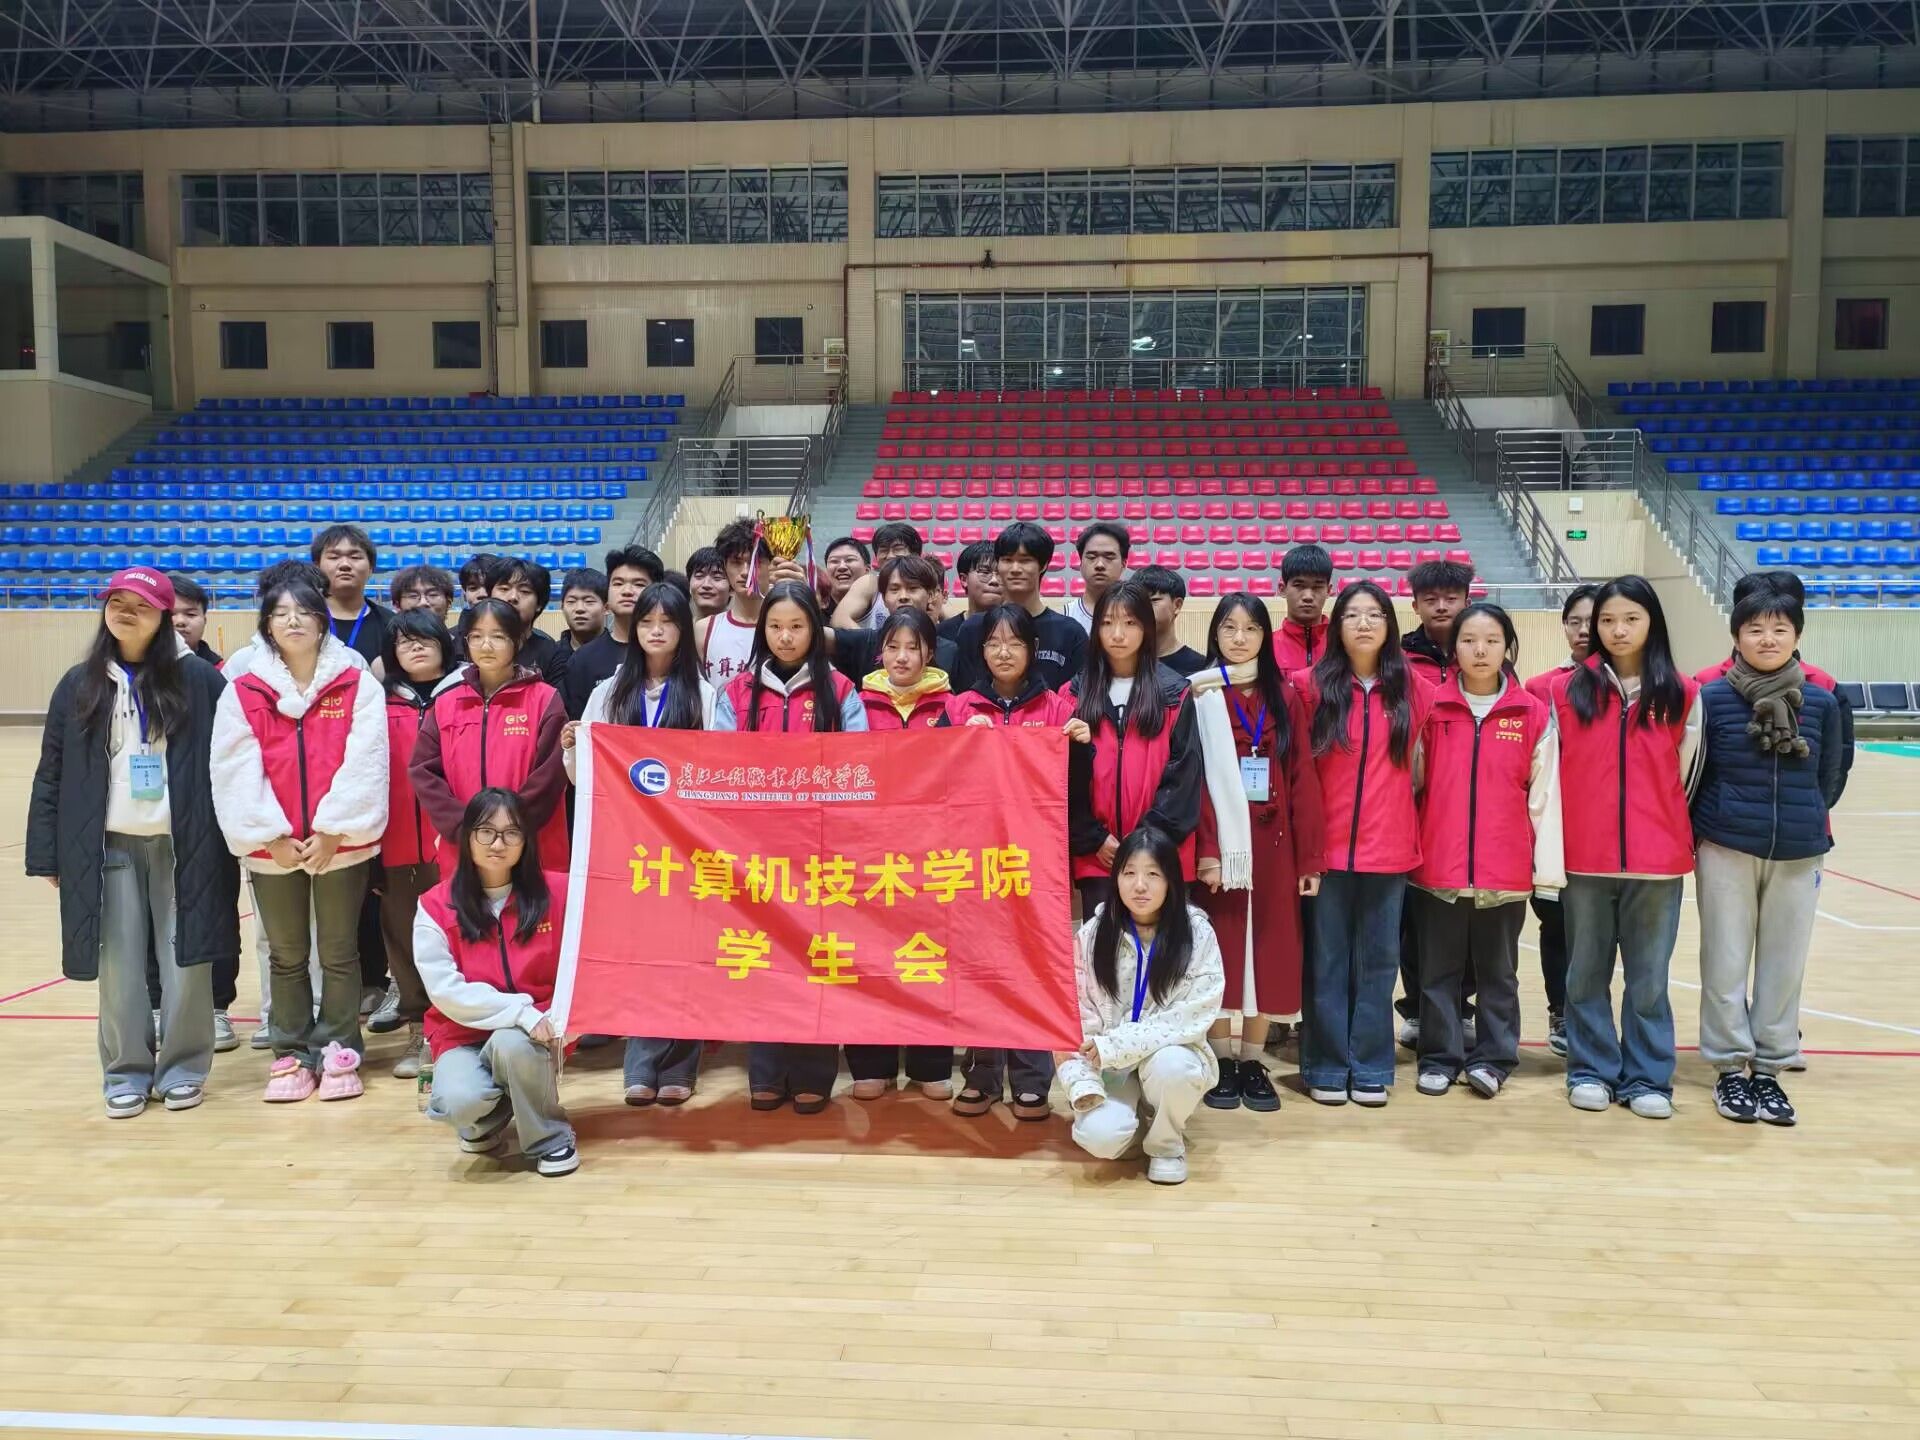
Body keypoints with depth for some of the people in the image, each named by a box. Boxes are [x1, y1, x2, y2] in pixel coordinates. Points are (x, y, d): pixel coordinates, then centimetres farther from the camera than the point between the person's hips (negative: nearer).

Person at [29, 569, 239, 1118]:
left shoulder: (199, 679, -3)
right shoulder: (80, 684, 6)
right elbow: (51, 774, 8)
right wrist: (48, 853, 4)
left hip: (183, 844, -2)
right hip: (109, 846, 2)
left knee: (186, 957, 2)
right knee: (119, 963, 6)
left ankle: (183, 1068, 17)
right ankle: (126, 1072, 20)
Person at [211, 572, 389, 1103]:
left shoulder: (358, 685, -4)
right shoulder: (242, 692, 1)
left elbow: (363, 765, -9)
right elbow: (237, 773, -4)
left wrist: (332, 831, -14)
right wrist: (272, 836, -11)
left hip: (342, 844, -2)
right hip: (272, 849, 2)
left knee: (339, 952, 8)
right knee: (286, 956, 13)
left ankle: (338, 1053, 20)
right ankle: (292, 1055, 24)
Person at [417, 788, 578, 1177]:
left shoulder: (557, 891, -4)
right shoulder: (435, 906, -5)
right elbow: (445, 989, -12)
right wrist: (518, 1011, -22)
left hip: (536, 1030, 0)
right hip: (465, 1032, 1)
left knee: (511, 1045, -35)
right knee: (460, 1101, -30)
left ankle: (550, 1138, -7)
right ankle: (488, 1118, 12)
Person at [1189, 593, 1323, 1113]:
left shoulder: (1285, 697, 7)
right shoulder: (1199, 696, 1)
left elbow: (1302, 780, 4)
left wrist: (1310, 856, -1)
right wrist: (1203, 848, -16)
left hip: (1271, 845, 2)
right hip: (1216, 845, -2)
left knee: (1268, 949, 7)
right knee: (1218, 949, 3)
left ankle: (1252, 1061, 19)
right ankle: (1221, 1062, 15)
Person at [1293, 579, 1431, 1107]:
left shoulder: (1414, 691, 4)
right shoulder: (1312, 685, -1)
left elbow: (1421, 766, 13)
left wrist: (1414, 828, 7)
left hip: (1389, 848, 1)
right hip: (1327, 845, -1)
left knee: (1377, 960, 8)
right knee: (1326, 960, 5)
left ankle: (1371, 1067, 19)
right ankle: (1327, 1066, 15)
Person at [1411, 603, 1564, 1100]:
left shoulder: (1534, 715, 2)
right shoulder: (1430, 707, 2)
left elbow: (1544, 795, 1)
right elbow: (1410, 781, 5)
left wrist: (1547, 866, -2)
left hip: (1506, 869, 0)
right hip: (1438, 867, 0)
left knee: (1498, 970, 11)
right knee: (1439, 969, 9)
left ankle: (1492, 1059, 22)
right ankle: (1440, 1057, 20)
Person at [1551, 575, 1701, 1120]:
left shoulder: (1682, 695, 3)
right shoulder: (1567, 691, 1)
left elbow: (1685, 777, 9)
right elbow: (1550, 772, 2)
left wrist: (1670, 833, 9)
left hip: (1657, 858, 0)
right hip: (1584, 858, 0)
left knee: (1649, 975, 7)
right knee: (1586, 972, 9)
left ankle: (1647, 1078, 19)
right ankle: (1591, 1071, 21)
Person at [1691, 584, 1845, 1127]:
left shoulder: (1822, 702, -1)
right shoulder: (1711, 697, -7)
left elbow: (1830, 779, 10)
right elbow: (1691, 775, 1)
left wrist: (1802, 823, 10)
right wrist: (1709, 827, 5)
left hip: (1797, 857, 2)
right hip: (1726, 853, -2)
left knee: (1784, 966, 9)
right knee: (1726, 964, 5)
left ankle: (1769, 1069, 21)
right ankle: (1730, 1068, 16)